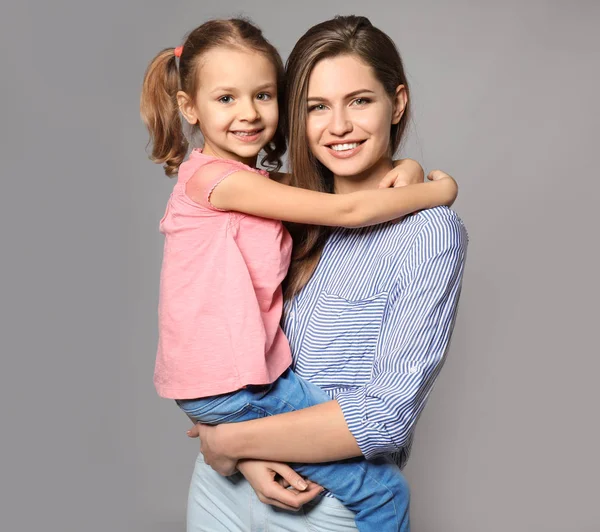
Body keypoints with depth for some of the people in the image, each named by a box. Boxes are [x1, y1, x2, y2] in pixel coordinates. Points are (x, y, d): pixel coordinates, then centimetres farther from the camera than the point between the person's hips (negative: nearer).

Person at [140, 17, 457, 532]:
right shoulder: (215, 177, -16)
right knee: (385, 491, -7)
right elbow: (347, 210, -20)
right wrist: (438, 190, -5)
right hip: (228, 389, -9)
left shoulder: (251, 181, 14)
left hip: (252, 368, 9)